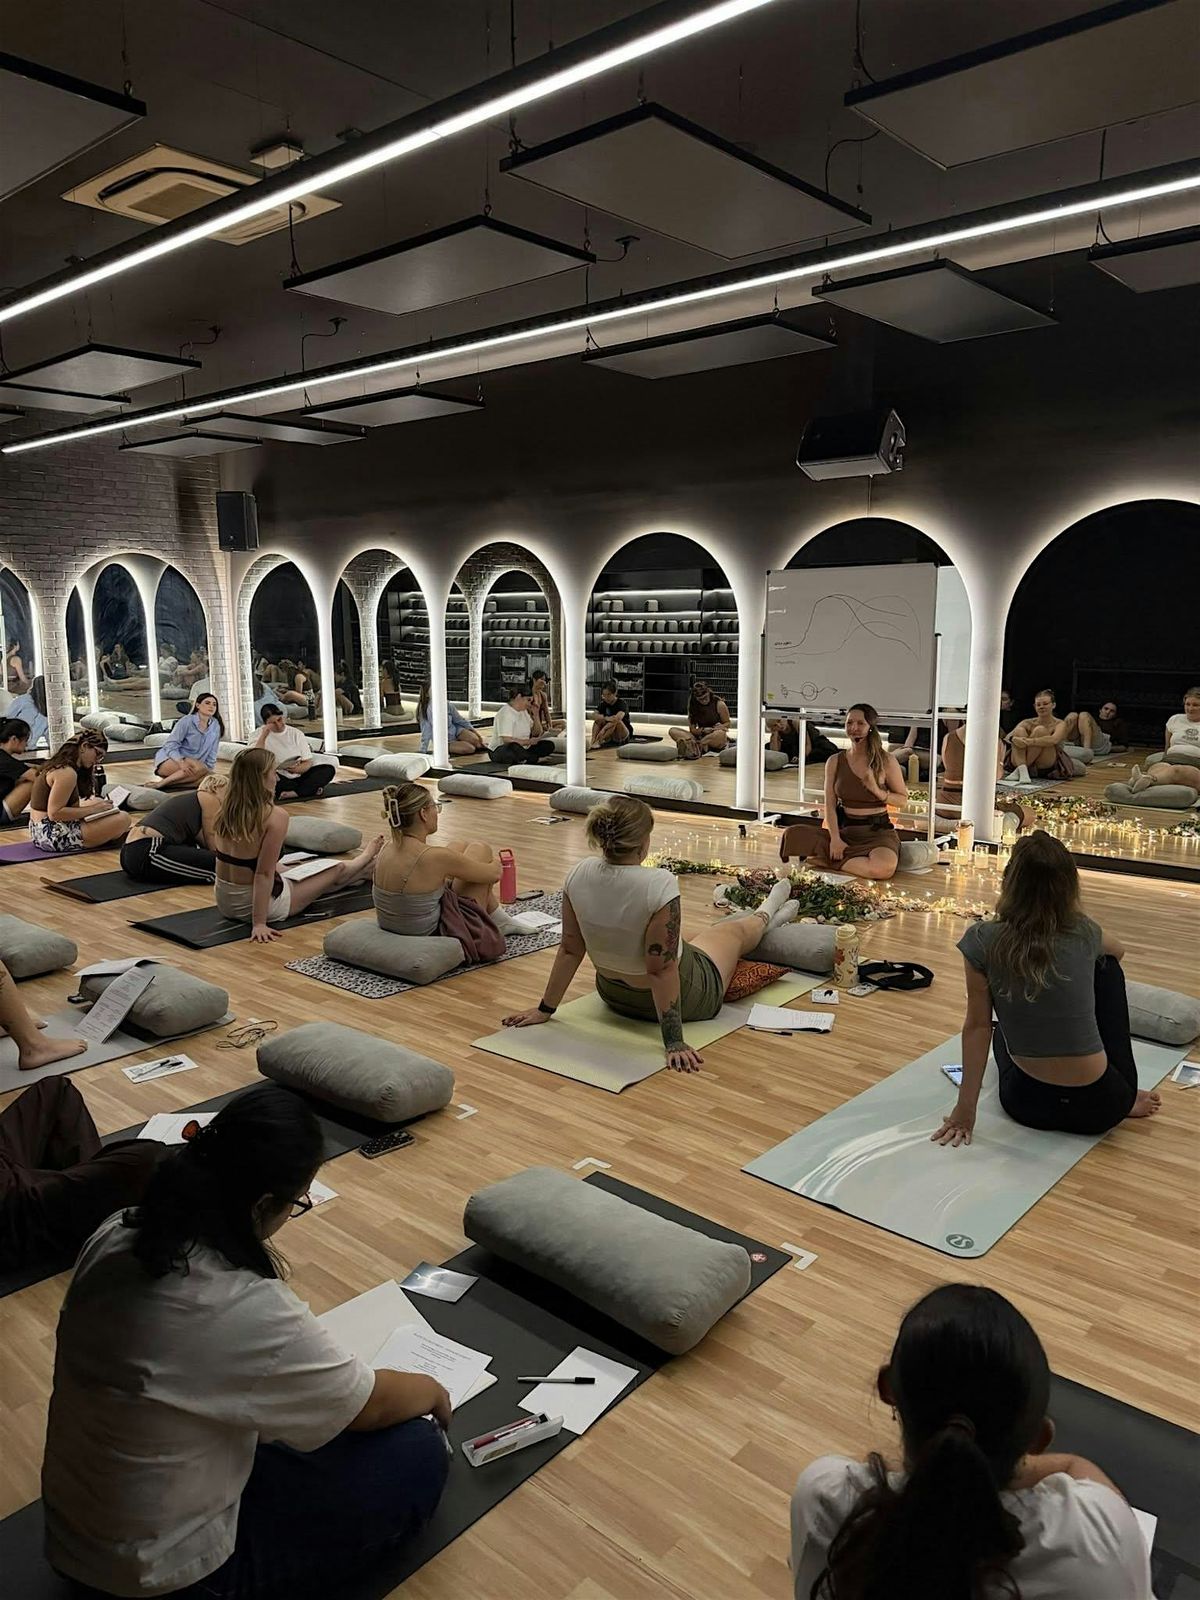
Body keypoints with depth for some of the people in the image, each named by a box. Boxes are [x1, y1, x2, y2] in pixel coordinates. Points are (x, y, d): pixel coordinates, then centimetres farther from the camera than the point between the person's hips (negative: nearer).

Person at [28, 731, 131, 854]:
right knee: (123, 819, -17)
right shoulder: (67, 773, -17)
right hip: (54, 835, -11)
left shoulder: (58, 765, 13)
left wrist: (96, 807, 2)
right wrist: (92, 809, -18)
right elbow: (54, 813, -23)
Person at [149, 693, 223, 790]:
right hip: (169, 760, -5)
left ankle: (167, 783, -21)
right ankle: (160, 783, -24)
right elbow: (171, 745, -16)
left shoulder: (215, 725, 4)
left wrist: (210, 769, -3)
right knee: (200, 767, -34)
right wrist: (181, 762, -33)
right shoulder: (186, 721, -10)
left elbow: (212, 753, 9)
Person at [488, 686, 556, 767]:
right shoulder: (505, 713, -15)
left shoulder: (524, 711, 14)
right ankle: (536, 759, -20)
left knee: (549, 745, -6)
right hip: (500, 751, -9)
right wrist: (528, 741, -17)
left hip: (521, 749, 9)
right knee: (513, 746, -44)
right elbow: (507, 740, -24)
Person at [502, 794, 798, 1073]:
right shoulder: (659, 884, -37)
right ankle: (765, 917, 65)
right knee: (735, 930, 27)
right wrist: (674, 1043, -27)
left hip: (613, 996, 4)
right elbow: (662, 971, -34)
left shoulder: (578, 876, -19)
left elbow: (570, 950, -10)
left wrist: (545, 1009, 1)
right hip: (678, 997, -4)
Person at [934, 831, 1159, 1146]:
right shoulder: (1084, 935, -8)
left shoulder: (982, 942, -15)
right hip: (1100, 1107, 0)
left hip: (1027, 1106, 1)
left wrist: (965, 1109, -3)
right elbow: (1118, 952, 17)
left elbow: (977, 1027, -10)